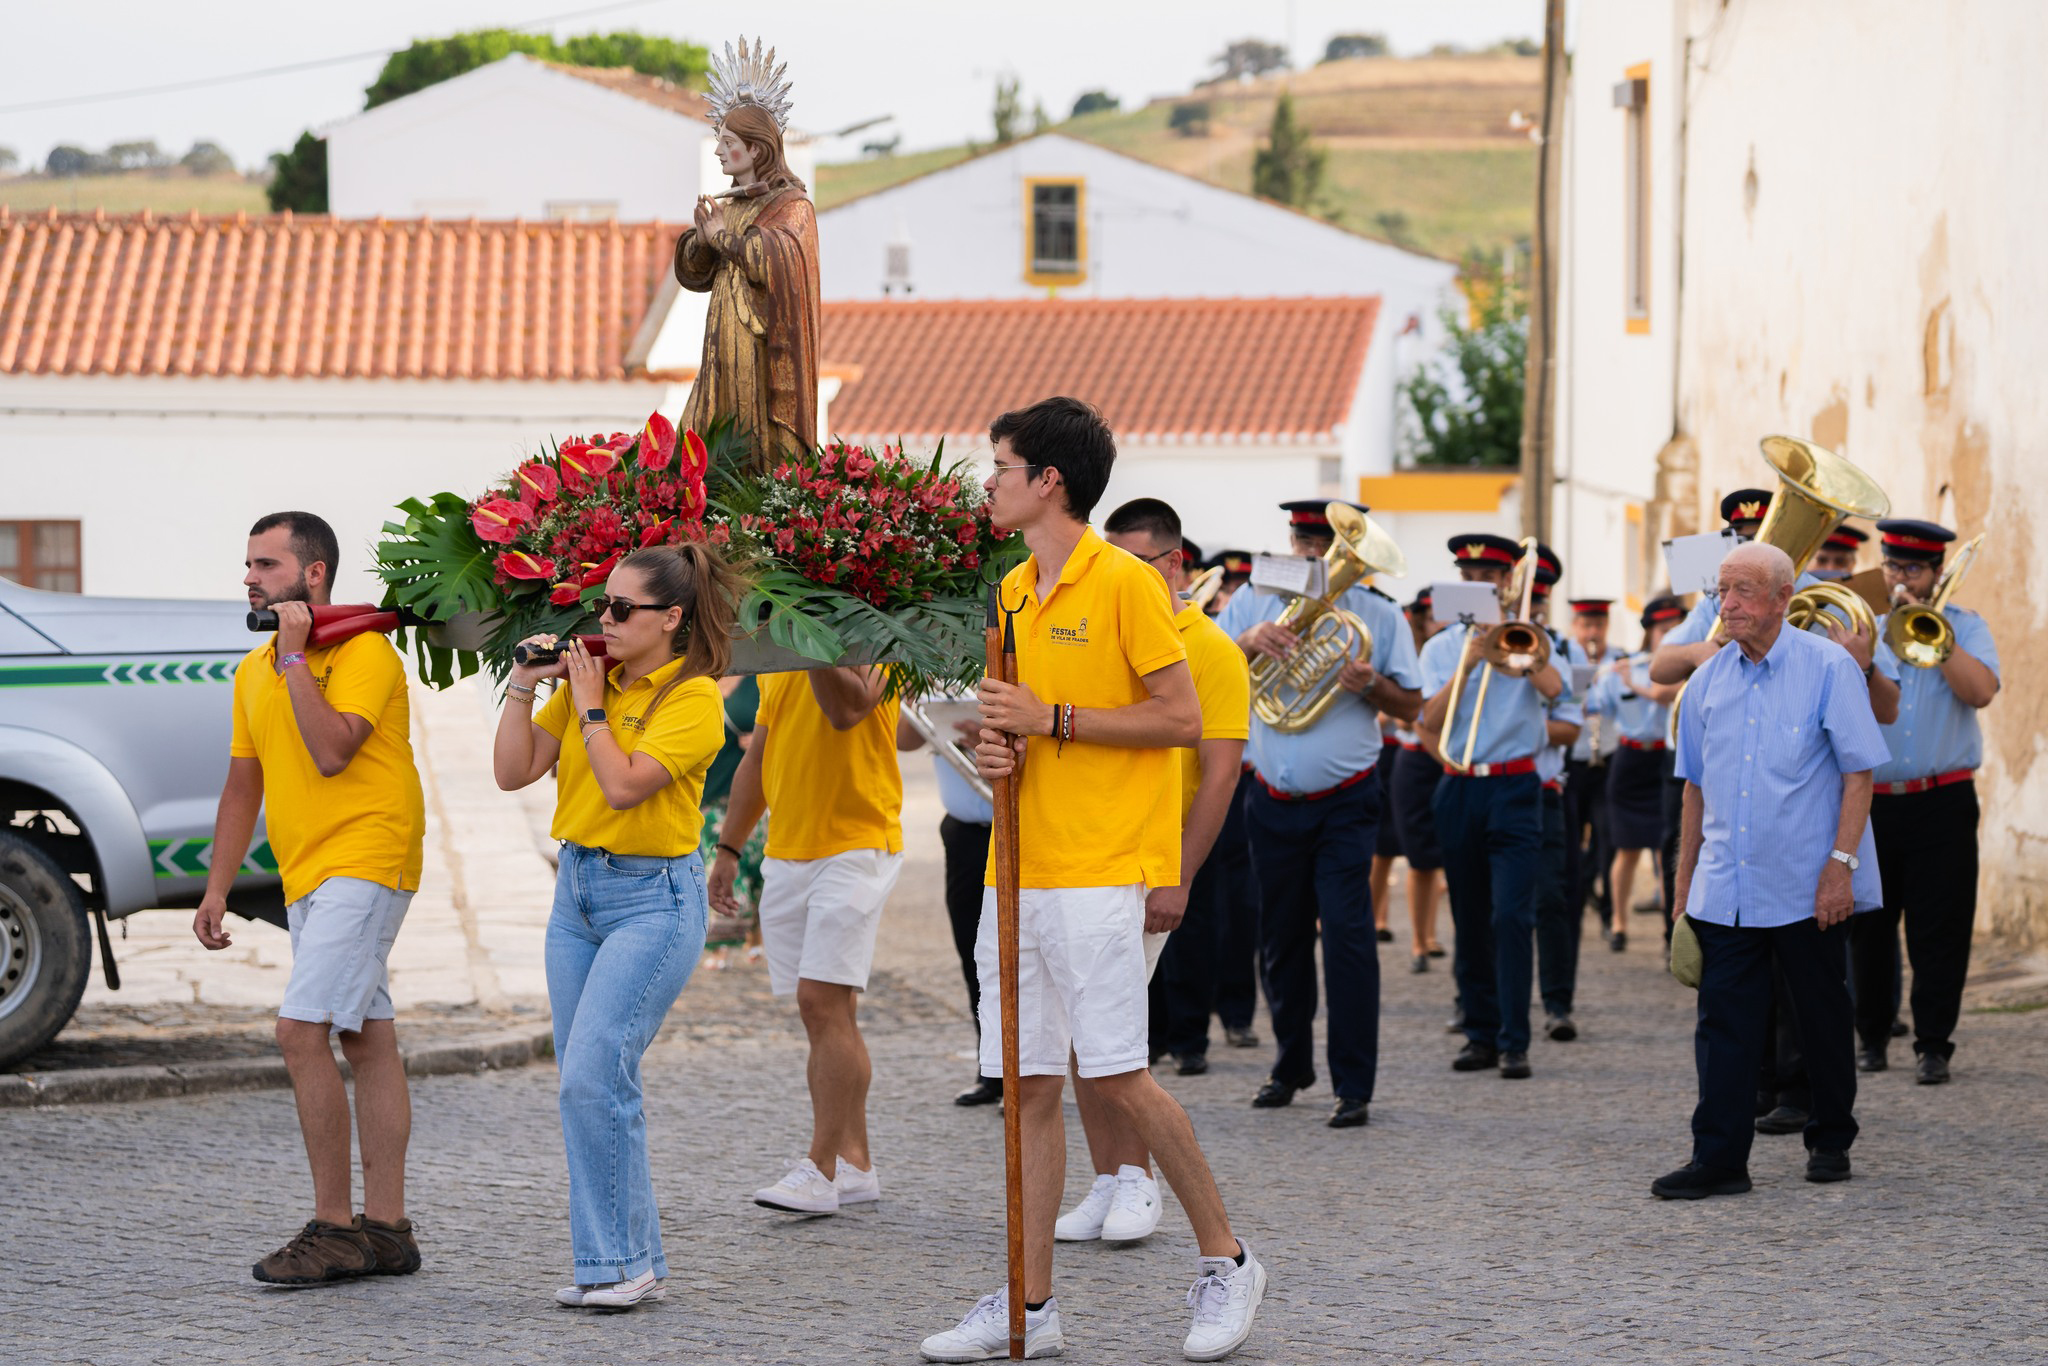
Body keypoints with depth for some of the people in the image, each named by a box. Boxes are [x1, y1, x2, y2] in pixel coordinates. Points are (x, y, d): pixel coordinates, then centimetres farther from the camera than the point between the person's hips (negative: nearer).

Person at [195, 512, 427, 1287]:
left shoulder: (363, 650, -11)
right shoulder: (253, 670, 15)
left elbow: (330, 752, -25)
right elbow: (242, 786, 19)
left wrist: (295, 656, -18)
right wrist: (216, 890, 14)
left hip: (365, 863, -9)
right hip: (307, 876, 9)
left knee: (302, 1031, -17)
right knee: (367, 1041, 10)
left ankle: (333, 1225, -12)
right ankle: (385, 1229, 12)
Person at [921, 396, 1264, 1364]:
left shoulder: (1124, 584, -8)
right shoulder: (1014, 592, 15)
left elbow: (1181, 718, -11)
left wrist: (1051, 720, -14)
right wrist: (998, 748, 2)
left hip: (1100, 874, -7)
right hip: (1018, 873, 7)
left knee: (1116, 1077, -8)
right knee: (1027, 1089, 6)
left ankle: (1225, 1260, 9)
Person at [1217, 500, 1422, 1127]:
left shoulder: (1378, 615, 1)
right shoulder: (1256, 603, 6)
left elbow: (1411, 706, 4)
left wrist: (1372, 685, -17)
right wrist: (1247, 641, -18)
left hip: (1345, 805, -3)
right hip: (1274, 807, 3)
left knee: (1347, 935, -12)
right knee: (1281, 940, 11)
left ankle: (1353, 1086, -9)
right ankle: (1291, 1066, 29)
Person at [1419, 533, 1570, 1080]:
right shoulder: (1441, 648, 11)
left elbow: (1553, 688, -14)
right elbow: (1431, 721, -2)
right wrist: (1468, 663, -11)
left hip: (1514, 789, -3)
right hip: (1459, 790, 3)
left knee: (1512, 915, -11)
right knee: (1470, 921, 6)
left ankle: (1515, 1041, -10)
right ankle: (1481, 1033, 14)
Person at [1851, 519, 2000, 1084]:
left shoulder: (1964, 627, 6)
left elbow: (1980, 691, -13)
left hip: (1942, 805, -2)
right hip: (1870, 800, 2)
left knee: (1939, 930, -3)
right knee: (1868, 926, 6)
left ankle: (1934, 1045, 3)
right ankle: (1871, 1037, 18)